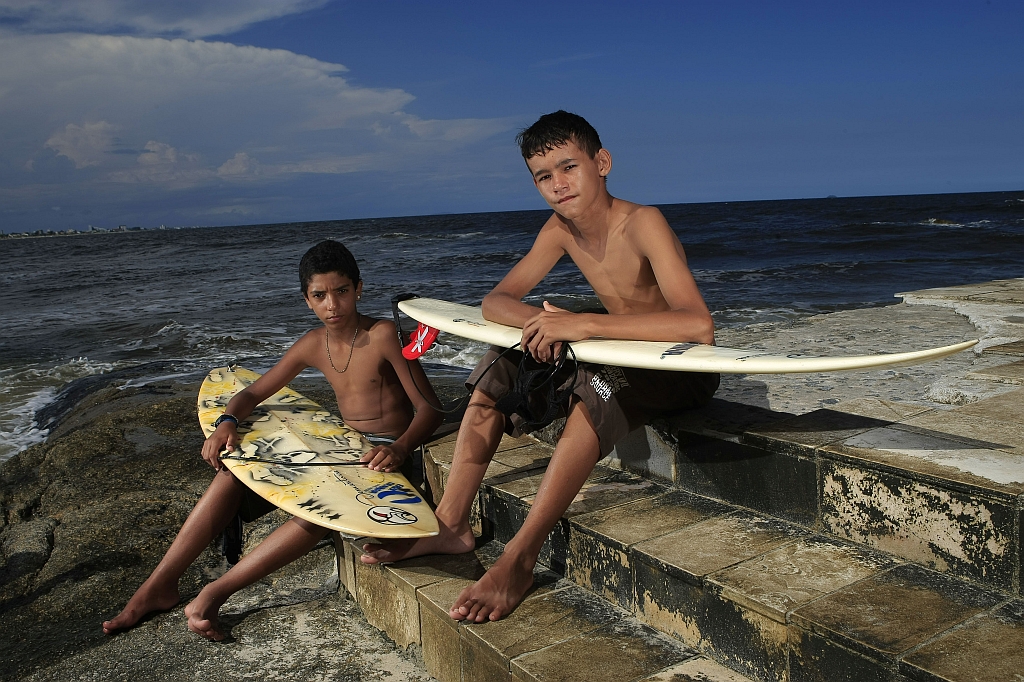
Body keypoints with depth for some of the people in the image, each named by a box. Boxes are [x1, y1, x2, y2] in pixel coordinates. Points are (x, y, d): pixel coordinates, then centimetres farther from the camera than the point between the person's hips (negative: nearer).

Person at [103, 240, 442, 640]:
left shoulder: (383, 335, -15)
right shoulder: (313, 345, 5)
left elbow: (429, 408, -17)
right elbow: (253, 393, 12)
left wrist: (399, 448, -36)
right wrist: (228, 422, -10)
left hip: (383, 455, -6)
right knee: (234, 472, -8)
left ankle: (214, 594, -26)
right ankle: (160, 585, -1)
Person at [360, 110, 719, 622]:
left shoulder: (642, 224, -24)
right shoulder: (560, 228, -3)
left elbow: (699, 326, -37)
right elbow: (495, 300, -2)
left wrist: (585, 324, -41)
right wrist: (537, 320, -25)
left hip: (684, 371, -7)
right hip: (623, 362, 7)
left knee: (599, 388, -37)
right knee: (498, 371, -4)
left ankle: (520, 558, -31)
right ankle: (450, 524, -3)